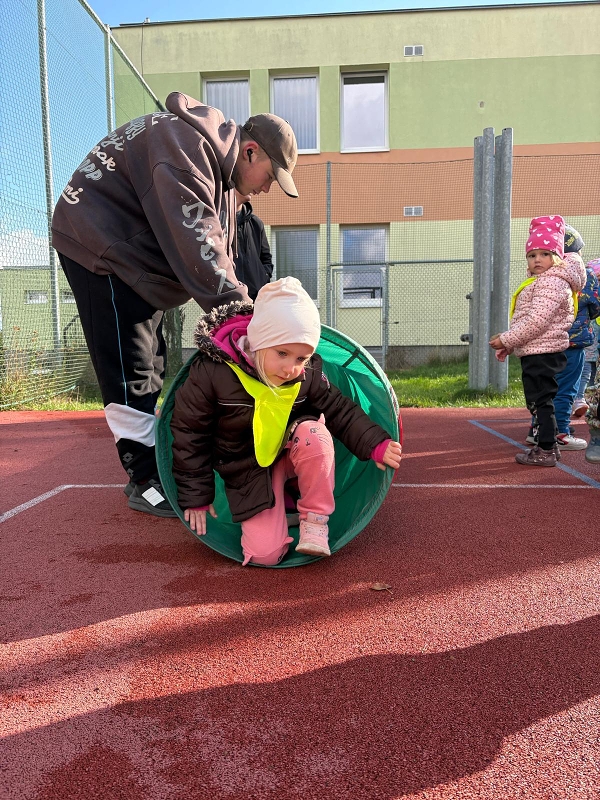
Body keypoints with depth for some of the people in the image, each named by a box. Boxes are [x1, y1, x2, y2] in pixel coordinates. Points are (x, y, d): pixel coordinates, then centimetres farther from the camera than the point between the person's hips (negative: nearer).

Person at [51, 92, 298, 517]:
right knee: (130, 372, -11)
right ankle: (146, 482, -3)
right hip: (99, 246, -10)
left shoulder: (220, 176, 10)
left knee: (150, 370, 11)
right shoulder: (185, 144, -22)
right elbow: (196, 243, -35)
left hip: (137, 261, 10)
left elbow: (220, 253, 9)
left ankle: (155, 465, 22)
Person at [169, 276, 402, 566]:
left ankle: (315, 520, -16)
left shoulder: (308, 375, -13)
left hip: (293, 453, 2)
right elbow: (189, 434, -11)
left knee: (313, 431, -34)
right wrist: (196, 496, -6)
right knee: (265, 553, -14)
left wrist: (377, 444, -15)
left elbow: (341, 412, 0)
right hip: (249, 471, -1)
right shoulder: (211, 372, -21)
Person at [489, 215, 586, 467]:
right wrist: (508, 343, 17)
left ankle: (546, 451, 1)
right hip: (535, 352, 11)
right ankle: (548, 444, 27)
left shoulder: (552, 282, -15)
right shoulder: (539, 281, 19)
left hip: (542, 353, -11)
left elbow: (536, 321, -25)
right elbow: (526, 318, 23)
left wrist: (506, 339, -20)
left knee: (541, 401, -6)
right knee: (539, 401, 16)